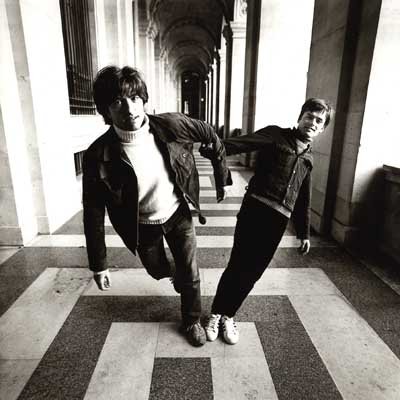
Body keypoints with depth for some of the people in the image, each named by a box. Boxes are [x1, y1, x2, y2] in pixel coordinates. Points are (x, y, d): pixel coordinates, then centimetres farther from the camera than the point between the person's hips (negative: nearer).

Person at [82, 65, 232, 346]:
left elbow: (212, 137, -5)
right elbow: (94, 214, -16)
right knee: (158, 271, 23)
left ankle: (192, 321, 39)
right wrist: (99, 264, -11)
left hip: (178, 215, 0)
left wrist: (222, 178, -1)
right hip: (143, 226, 0)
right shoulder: (99, 156, -26)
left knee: (190, 275, 9)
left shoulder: (171, 126, -24)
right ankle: (177, 273, 62)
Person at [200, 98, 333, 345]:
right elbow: (241, 143, -14)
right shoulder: (276, 135, 4)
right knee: (237, 266, 0)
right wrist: (211, 149, -30)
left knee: (253, 272, 9)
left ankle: (228, 315, 29)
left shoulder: (308, 159, 20)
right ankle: (216, 314, 23)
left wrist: (304, 233, 25)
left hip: (279, 220, 5)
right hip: (255, 208, -5)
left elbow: (303, 201, 25)